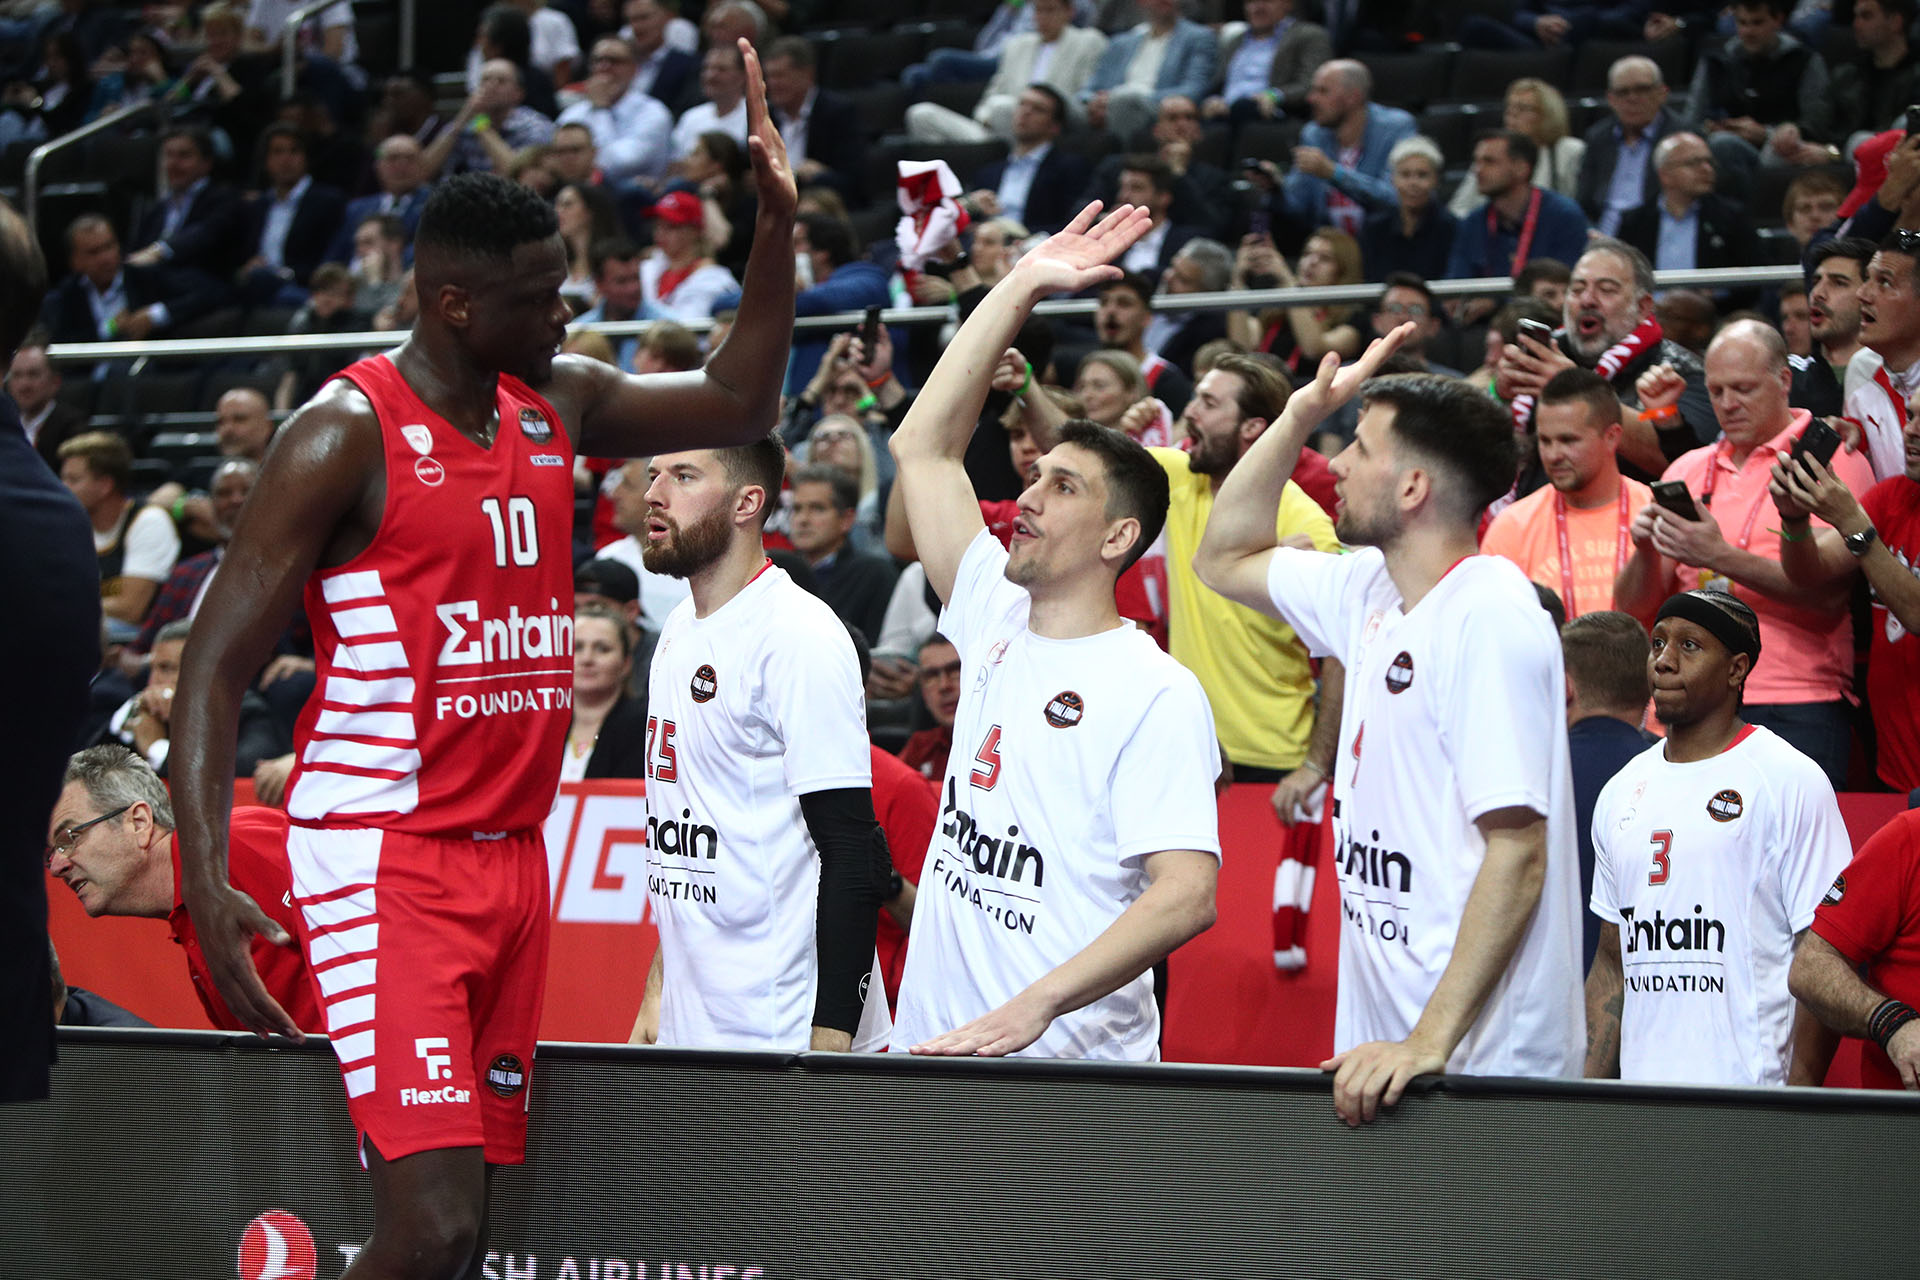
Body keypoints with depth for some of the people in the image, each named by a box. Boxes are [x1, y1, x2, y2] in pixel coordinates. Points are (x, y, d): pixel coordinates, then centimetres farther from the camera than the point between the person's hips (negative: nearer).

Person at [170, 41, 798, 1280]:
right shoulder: (344, 437, -11)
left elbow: (739, 404, 26)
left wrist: (778, 222, 12)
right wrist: (206, 878, -23)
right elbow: (215, 667, -12)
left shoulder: (556, 405, 10)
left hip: (513, 855, 8)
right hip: (387, 857, -8)